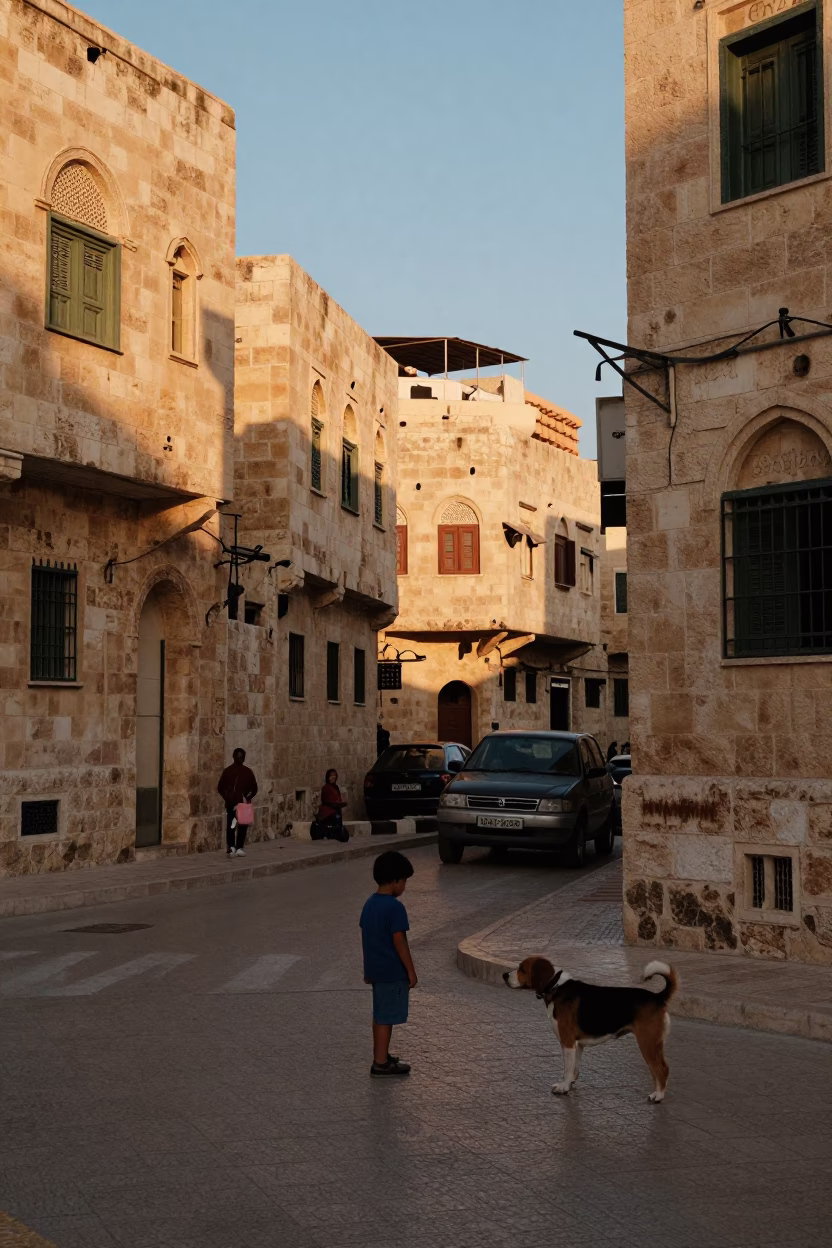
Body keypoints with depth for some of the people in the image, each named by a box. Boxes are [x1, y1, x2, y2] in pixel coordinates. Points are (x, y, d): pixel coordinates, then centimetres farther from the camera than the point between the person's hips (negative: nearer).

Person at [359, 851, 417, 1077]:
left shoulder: (369, 904, 7)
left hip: (375, 969, 9)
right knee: (386, 1018, -1)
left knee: (379, 1015, 19)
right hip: (393, 972, -9)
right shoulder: (395, 908, -20)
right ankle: (381, 1064, 5)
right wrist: (411, 971, -12)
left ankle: (380, 1056, 29)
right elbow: (399, 941, -20)